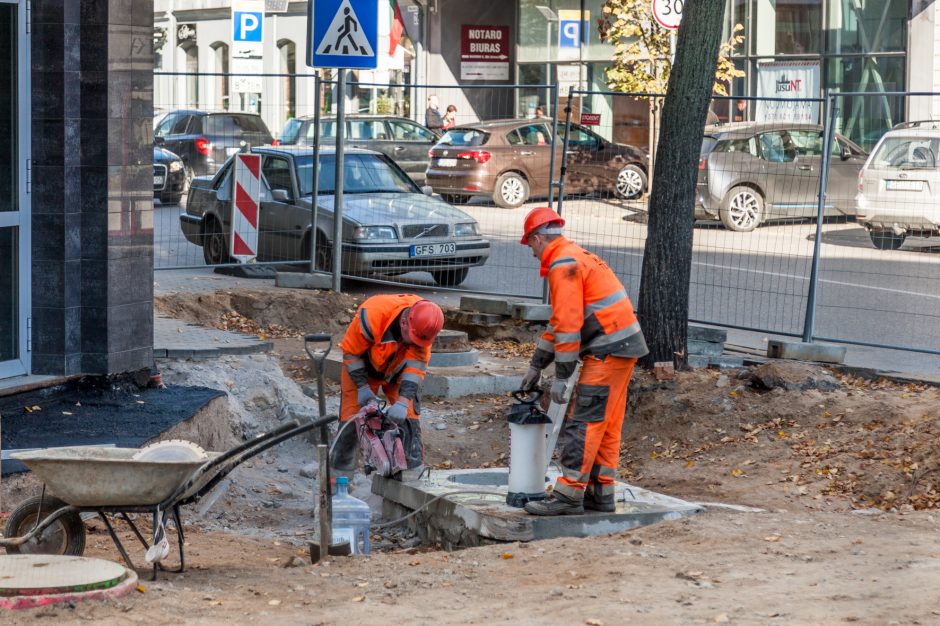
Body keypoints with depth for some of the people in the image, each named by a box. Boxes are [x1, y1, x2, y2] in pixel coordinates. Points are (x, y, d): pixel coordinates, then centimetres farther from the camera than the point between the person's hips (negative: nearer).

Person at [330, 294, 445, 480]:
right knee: (351, 421, -4)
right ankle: (339, 477, 8)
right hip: (361, 369, -2)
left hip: (397, 371, 2)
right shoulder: (371, 315, -38)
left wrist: (403, 402, -35)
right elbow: (350, 352, -23)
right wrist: (362, 387, -23)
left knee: (408, 419, -8)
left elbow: (416, 365, -26)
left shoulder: (424, 322, -28)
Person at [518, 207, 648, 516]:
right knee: (606, 426, 12)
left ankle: (569, 495, -9)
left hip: (608, 350, -10)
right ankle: (600, 493, 16)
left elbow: (569, 324, -17)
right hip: (623, 348, 10)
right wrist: (536, 365, 29)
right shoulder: (577, 257, 22)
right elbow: (559, 321, 28)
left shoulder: (563, 265, -11)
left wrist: (561, 376, -13)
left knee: (583, 423, -9)